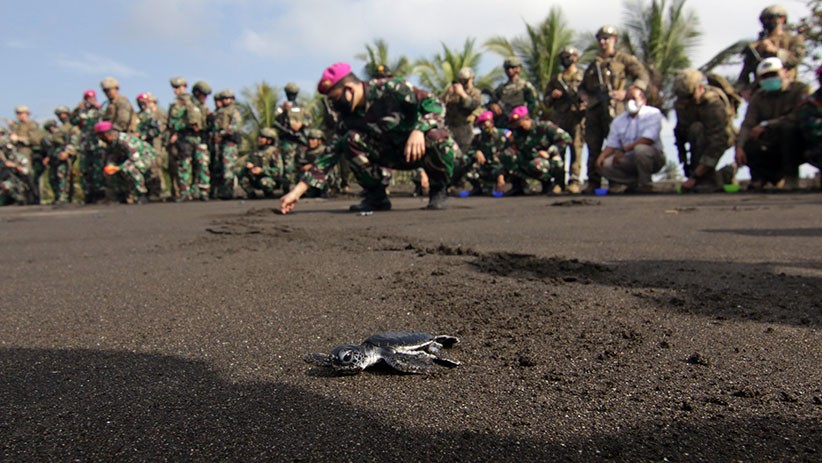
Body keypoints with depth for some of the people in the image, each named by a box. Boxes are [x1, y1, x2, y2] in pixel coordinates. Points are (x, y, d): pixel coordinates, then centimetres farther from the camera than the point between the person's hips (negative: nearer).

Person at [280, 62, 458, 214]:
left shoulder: (390, 88, -20)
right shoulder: (349, 115, -4)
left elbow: (434, 102, -23)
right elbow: (334, 151, -4)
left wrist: (419, 130, -43)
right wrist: (297, 191, -10)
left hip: (424, 149, -4)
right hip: (396, 154, 5)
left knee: (437, 139, -39)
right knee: (351, 140, -18)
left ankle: (438, 190, -11)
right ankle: (376, 196, -4)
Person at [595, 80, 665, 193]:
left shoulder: (653, 113, -6)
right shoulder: (619, 120, 9)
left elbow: (648, 139, -21)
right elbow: (611, 144, 5)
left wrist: (624, 150, -26)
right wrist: (601, 157, -17)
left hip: (653, 157, -5)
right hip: (630, 160, 5)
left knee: (640, 149, -38)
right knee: (605, 165, -18)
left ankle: (645, 186, -17)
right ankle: (636, 183, 2)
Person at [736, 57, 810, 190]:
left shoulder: (799, 89, -5)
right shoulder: (758, 97, 6)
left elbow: (798, 117, -22)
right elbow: (747, 124, -7)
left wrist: (766, 125, -27)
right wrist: (739, 146, -25)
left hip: (798, 147, -4)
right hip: (771, 149, 4)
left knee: (788, 126, -33)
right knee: (748, 148, -24)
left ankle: (790, 175, -21)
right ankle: (777, 177, 1)